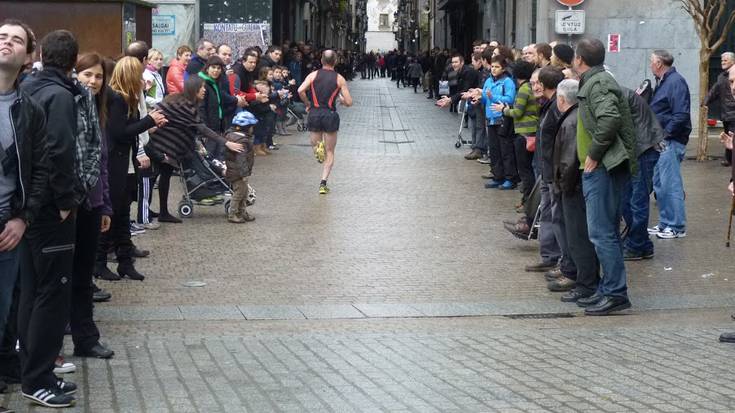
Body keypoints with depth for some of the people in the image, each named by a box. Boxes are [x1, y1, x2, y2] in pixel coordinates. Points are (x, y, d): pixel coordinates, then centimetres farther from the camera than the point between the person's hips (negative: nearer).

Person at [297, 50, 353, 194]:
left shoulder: (313, 75, 3)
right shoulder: (339, 79, 1)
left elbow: (300, 91, -12)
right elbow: (348, 102, -2)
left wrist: (307, 104, 4)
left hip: (314, 113, 1)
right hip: (330, 115, -1)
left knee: (315, 143, 23)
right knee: (330, 152, 9)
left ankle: (318, 148, -14)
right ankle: (323, 183, -1)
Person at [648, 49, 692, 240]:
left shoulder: (676, 82, -14)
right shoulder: (662, 82, 16)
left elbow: (681, 115, -22)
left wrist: (665, 134, -20)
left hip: (671, 142, -10)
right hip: (660, 142, 10)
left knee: (671, 184, -8)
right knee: (659, 184, 14)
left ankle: (677, 227, -2)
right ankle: (665, 224, 22)